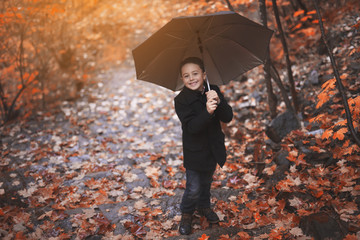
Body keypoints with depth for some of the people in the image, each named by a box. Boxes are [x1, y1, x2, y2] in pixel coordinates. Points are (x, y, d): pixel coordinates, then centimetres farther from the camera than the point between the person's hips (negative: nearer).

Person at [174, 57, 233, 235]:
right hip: (194, 152, -4)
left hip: (213, 149, 4)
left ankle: (204, 206, 49)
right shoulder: (181, 100, -17)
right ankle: (186, 213, 31)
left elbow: (228, 118, -15)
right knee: (193, 188, 3)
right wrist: (207, 112, -44)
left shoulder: (214, 91, -7)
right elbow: (192, 126, -28)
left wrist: (218, 102, -34)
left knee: (206, 182, 23)